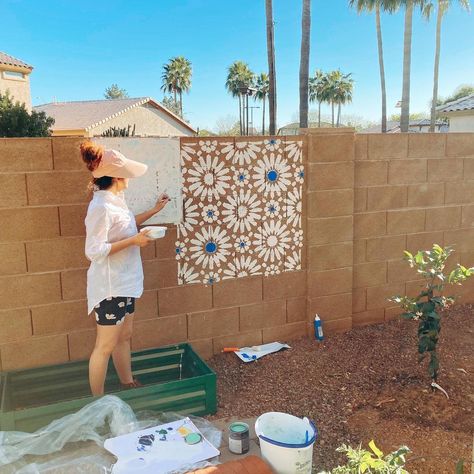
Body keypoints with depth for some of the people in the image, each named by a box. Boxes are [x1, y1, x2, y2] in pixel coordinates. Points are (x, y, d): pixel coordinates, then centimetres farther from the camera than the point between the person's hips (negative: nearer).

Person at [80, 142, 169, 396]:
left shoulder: (115, 200, 6)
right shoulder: (101, 207, -23)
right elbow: (94, 251, -25)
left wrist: (154, 210, 25)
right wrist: (133, 241, -22)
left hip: (124, 282, 9)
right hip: (110, 285, -9)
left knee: (124, 336, 21)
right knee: (106, 346, 2)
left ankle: (128, 383, 38)